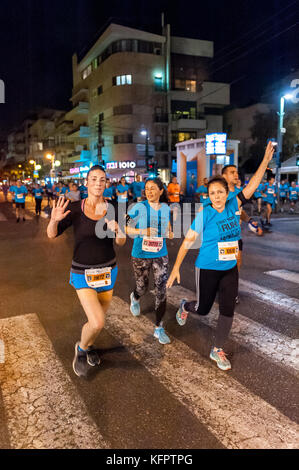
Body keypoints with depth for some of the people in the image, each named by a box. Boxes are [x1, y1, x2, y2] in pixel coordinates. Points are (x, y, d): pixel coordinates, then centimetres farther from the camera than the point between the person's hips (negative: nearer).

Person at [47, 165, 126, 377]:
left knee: (98, 319, 16)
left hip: (108, 270, 3)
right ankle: (81, 349, 19)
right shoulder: (75, 208, -12)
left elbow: (122, 242, -1)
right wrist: (54, 220, -30)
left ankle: (89, 345, 48)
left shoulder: (112, 209, -5)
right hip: (83, 272, -3)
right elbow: (52, 234, -10)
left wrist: (118, 230, -22)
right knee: (97, 323, -14)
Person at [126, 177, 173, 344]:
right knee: (142, 287, 14)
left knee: (161, 291, -1)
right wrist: (143, 231, -24)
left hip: (161, 255, 3)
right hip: (141, 255, -2)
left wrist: (171, 233, -6)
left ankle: (159, 328, 12)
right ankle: (135, 298, 54)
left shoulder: (165, 208, 2)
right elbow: (124, 227, -12)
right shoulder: (139, 208, -11)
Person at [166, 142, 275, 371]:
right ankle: (185, 306, 47)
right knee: (203, 309, 12)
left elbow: (252, 186, -3)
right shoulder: (205, 213, -16)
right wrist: (176, 267, -16)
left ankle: (217, 350, 23)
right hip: (207, 269, -4)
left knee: (228, 310, 4)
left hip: (230, 269, 4)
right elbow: (188, 241, -14)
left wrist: (266, 161, -10)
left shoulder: (232, 206, -4)